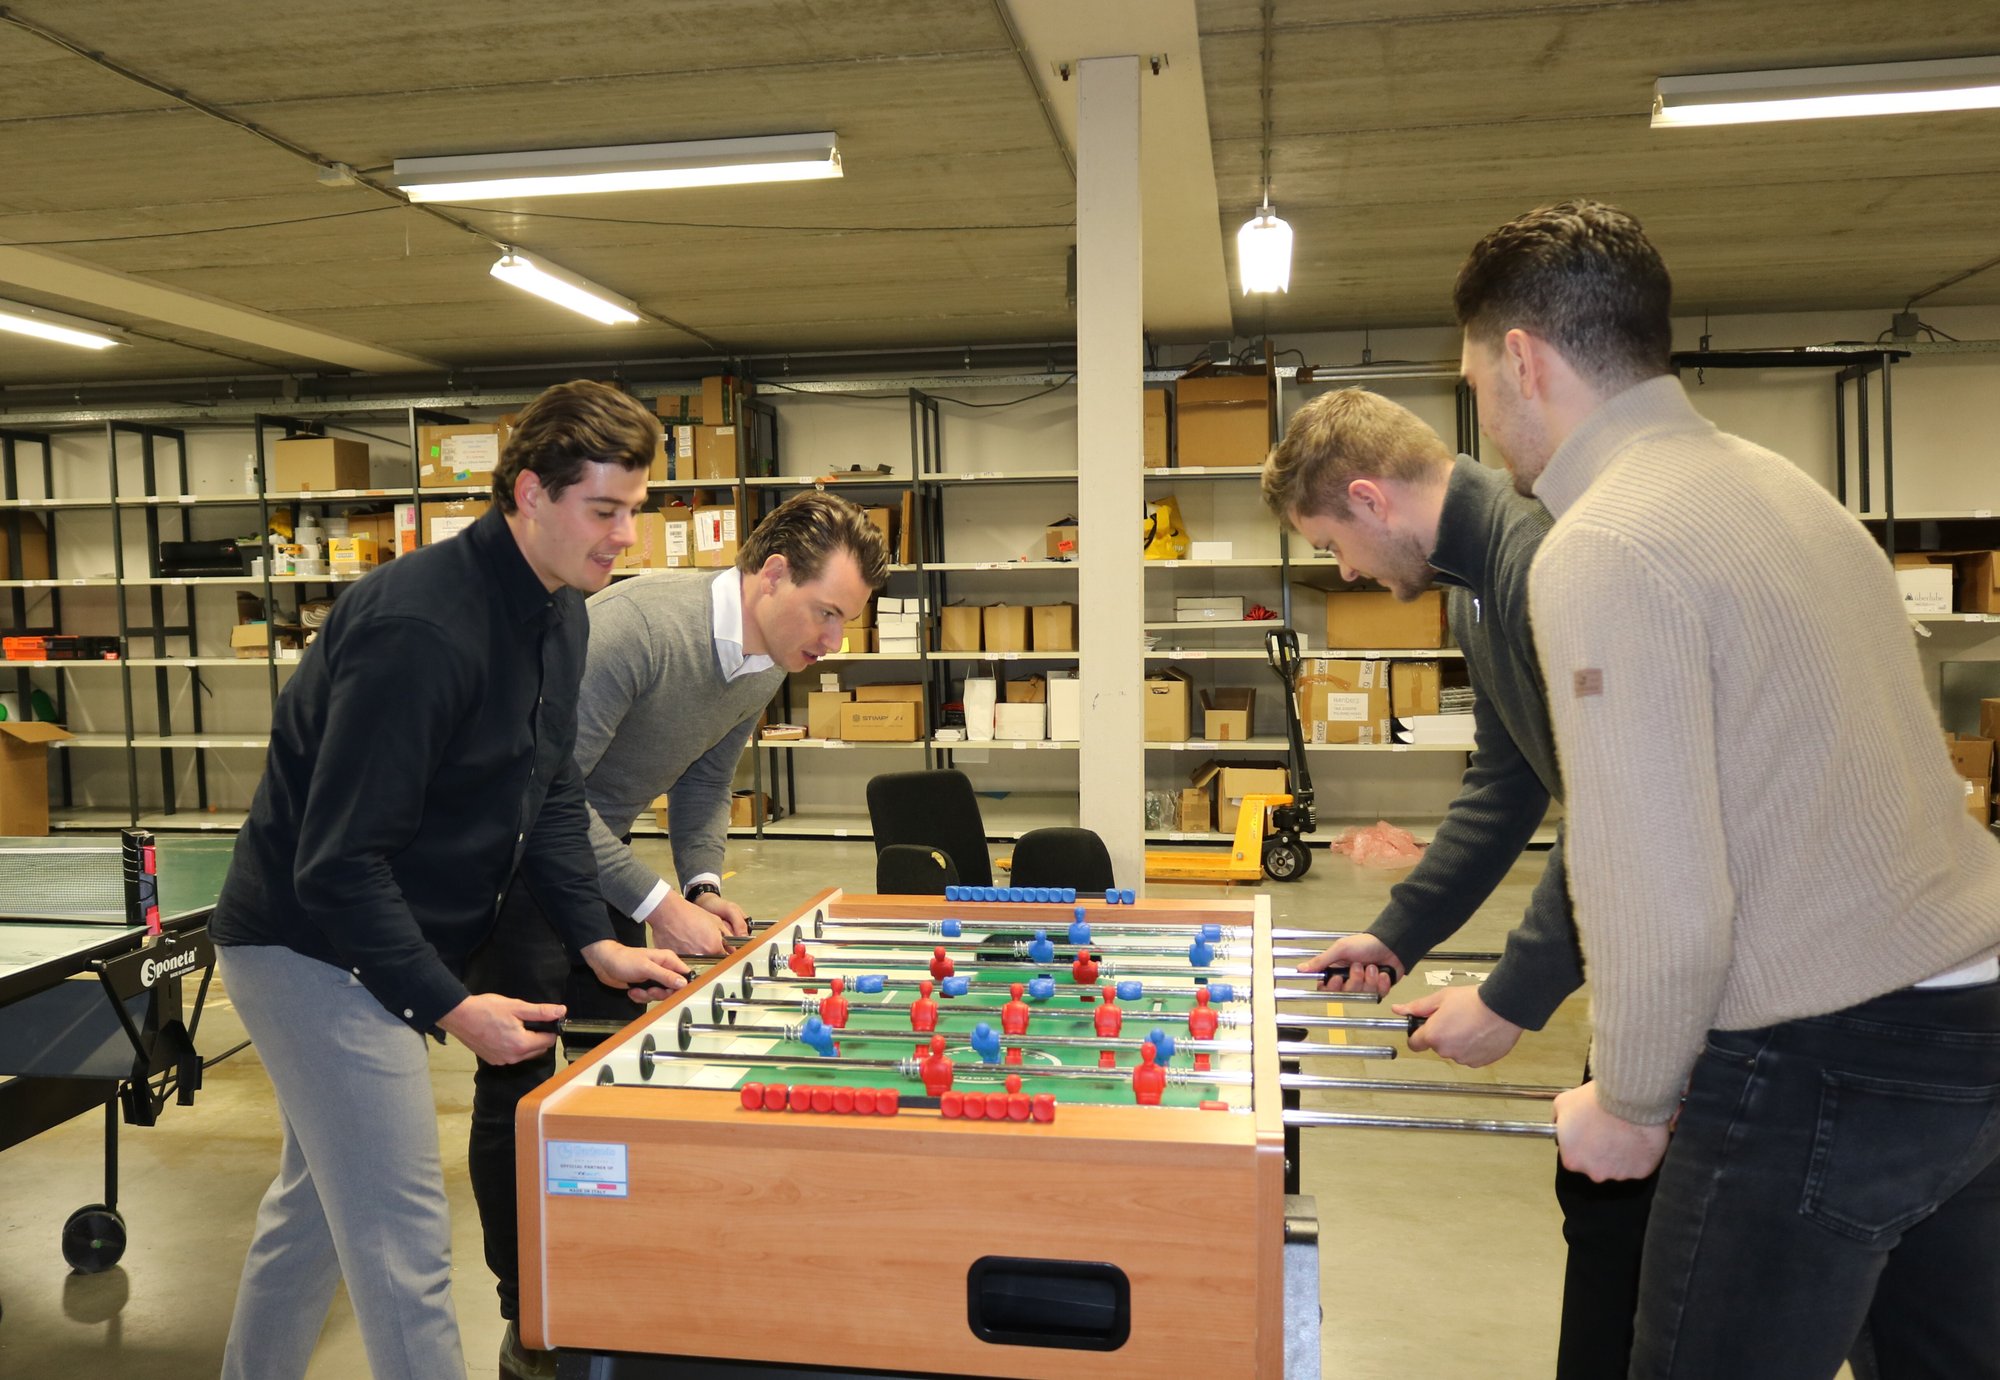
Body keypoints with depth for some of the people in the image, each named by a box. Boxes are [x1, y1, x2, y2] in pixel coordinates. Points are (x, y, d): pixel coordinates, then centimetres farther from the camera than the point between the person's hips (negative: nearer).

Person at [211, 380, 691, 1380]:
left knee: (317, 1204, 25)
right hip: (313, 949, -10)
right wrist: (448, 1006, -23)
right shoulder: (420, 629, -28)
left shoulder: (557, 613, 1)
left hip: (379, 948, 10)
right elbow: (336, 862, -27)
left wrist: (597, 941, 3)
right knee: (403, 1249, -5)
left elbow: (550, 791, 10)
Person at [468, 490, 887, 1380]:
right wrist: (658, 905, -28)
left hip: (597, 848, 8)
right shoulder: (639, 626, -31)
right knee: (517, 1082, -2)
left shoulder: (765, 668, -4)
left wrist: (704, 884, -7)